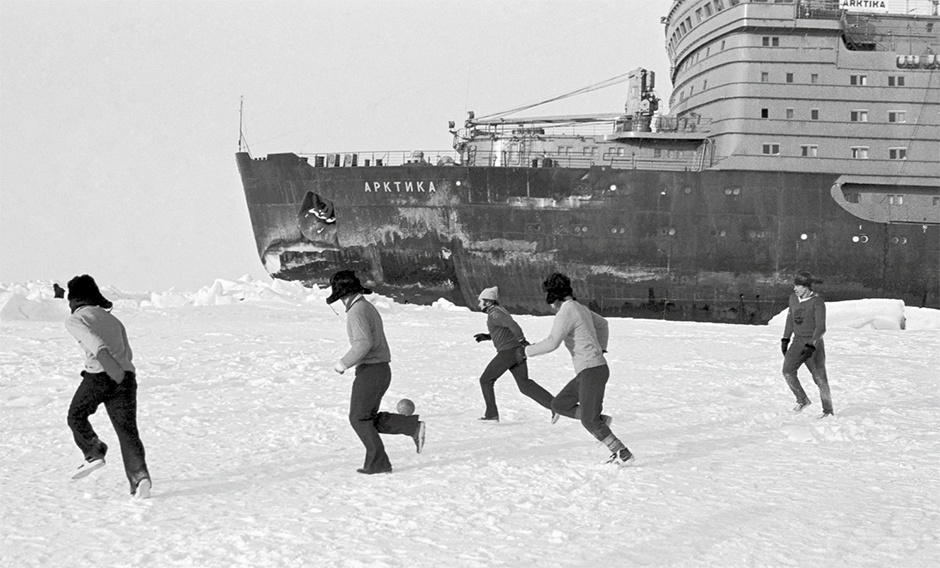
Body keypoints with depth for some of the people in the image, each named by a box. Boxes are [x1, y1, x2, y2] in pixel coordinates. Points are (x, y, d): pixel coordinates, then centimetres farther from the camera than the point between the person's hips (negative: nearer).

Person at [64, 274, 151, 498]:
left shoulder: (75, 320, 6)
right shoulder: (113, 319, 26)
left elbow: (94, 342, -13)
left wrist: (112, 368, -24)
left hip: (99, 376, -5)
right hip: (127, 376, 5)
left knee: (76, 416, 21)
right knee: (127, 430, -2)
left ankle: (94, 453, 4)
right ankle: (140, 477, -19)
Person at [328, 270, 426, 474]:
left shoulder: (357, 311, -16)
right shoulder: (368, 307, 16)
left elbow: (364, 343, -27)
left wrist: (344, 363, -17)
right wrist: (348, 361, 23)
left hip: (369, 371, -9)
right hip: (382, 369, 9)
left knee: (359, 419, 0)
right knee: (369, 418, 14)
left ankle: (378, 463, 1)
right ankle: (414, 427, 4)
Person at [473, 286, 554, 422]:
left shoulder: (494, 314, -11)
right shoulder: (499, 310, 20)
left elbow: (512, 324, -26)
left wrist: (523, 341, -30)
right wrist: (486, 336, 24)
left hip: (507, 352, -9)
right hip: (517, 352, 9)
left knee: (486, 380, 8)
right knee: (525, 385, 4)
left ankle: (491, 414, 10)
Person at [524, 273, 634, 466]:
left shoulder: (566, 313, -15)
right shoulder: (581, 309, 16)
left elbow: (552, 343, -24)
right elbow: (602, 323, 35)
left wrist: (527, 351, -10)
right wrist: (601, 348, 35)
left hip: (592, 371, -10)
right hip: (588, 372, 10)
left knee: (589, 421, -9)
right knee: (559, 405, 13)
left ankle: (623, 454, -8)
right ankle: (600, 420, 8)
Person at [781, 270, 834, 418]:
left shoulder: (817, 302, -16)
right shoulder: (793, 298, 5)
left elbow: (821, 328, -19)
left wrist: (811, 346, -28)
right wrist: (785, 338, 16)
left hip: (814, 343, -6)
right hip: (798, 341, 6)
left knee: (819, 378, -1)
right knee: (788, 371, -11)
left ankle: (828, 410, 13)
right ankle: (803, 400, 6)